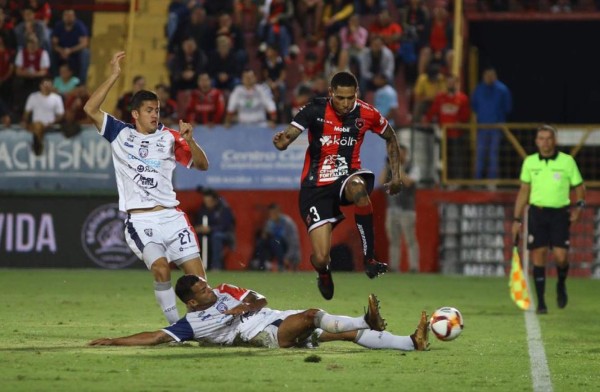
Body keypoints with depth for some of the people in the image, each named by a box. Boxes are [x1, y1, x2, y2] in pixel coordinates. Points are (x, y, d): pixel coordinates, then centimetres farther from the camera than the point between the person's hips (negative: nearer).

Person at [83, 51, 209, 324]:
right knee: (160, 267, -24)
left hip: (171, 216, 3)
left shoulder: (169, 137, 12)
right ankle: (175, 326, -14)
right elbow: (90, 109, -5)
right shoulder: (120, 134, 7)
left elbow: (202, 165, 10)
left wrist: (189, 140, -8)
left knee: (197, 274, -5)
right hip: (140, 220, -3)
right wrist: (114, 76, -10)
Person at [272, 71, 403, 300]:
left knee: (357, 186, -41)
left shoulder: (366, 114, -3)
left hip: (347, 176, 1)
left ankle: (369, 259, -28)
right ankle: (324, 275, 32)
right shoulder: (315, 111, -10)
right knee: (321, 259, -11)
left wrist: (396, 175, 11)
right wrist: (281, 141, -41)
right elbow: (285, 139, -17)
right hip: (316, 187, -1)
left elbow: (390, 138, 16)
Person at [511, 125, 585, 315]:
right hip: (537, 213, 2)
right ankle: (540, 302, 3)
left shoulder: (567, 161, -1)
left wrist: (579, 206, -10)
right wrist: (517, 219, 9)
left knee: (560, 257, -11)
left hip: (559, 214, -2)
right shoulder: (529, 162, 5)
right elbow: (524, 191, 12)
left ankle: (561, 285, 21)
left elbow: (579, 187, 8)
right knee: (538, 257, -3)